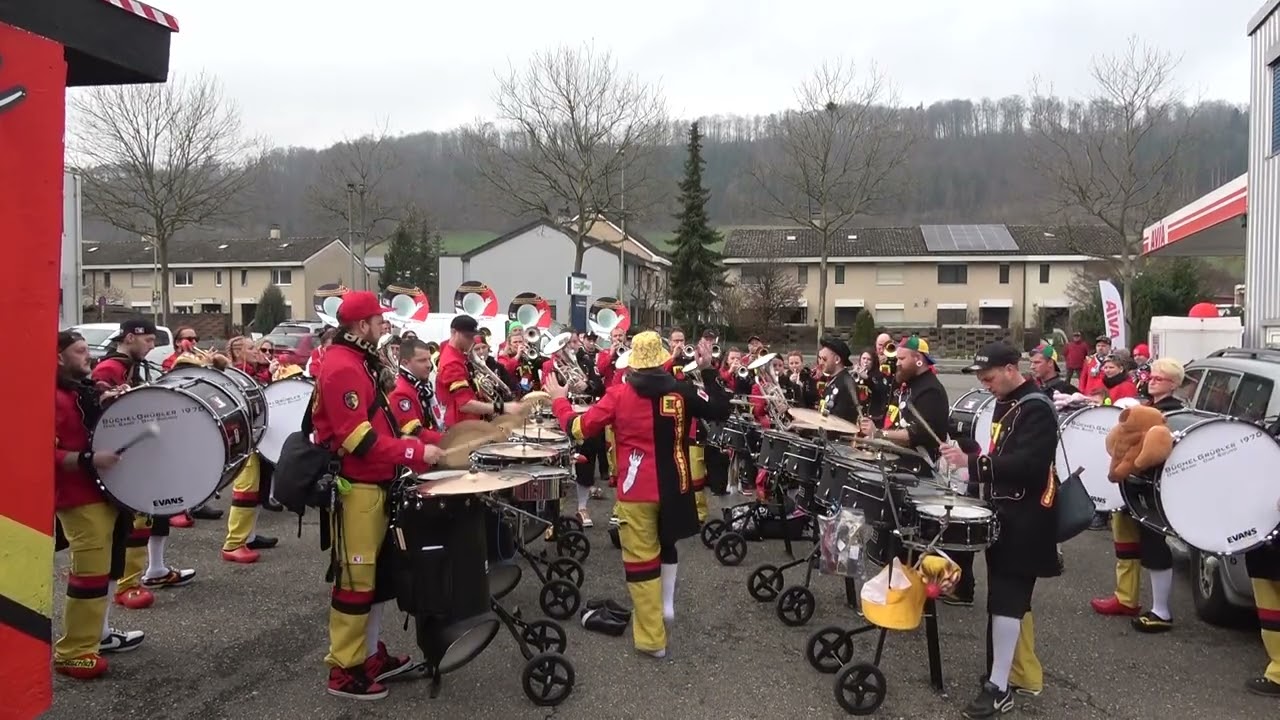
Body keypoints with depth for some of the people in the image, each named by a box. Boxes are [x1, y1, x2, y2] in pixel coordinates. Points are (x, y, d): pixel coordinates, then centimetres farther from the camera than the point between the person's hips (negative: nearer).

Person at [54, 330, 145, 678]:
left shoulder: (86, 389, 14)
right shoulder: (52, 398, -14)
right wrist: (89, 459, -29)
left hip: (105, 492, 10)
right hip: (79, 499, -10)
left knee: (109, 564, 18)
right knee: (90, 571, -9)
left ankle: (100, 632, 31)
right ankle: (71, 651, 1)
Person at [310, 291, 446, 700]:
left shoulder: (360, 364, 16)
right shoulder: (342, 368, -17)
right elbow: (357, 439, -24)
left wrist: (416, 444, 11)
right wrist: (415, 454, -22)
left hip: (373, 486, 11)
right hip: (355, 489, -10)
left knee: (376, 574, 16)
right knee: (355, 580, -3)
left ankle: (371, 655, 28)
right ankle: (344, 670, 8)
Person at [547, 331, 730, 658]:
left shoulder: (619, 394, -7)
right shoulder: (682, 391, -4)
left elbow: (578, 428, -3)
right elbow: (721, 410, 5)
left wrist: (559, 400, 14)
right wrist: (708, 370, 10)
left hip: (636, 489, -3)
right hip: (674, 486, 3)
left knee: (641, 559, 5)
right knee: (667, 543, 30)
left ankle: (652, 638, 10)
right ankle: (667, 604, 30)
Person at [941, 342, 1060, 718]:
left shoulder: (1036, 409, -17)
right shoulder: (1007, 403, 13)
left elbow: (1028, 464, -29)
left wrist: (972, 462, -32)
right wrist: (976, 470, 7)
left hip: (1025, 522, -10)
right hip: (1006, 514, 10)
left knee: (1005, 599, -8)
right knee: (1012, 597, 17)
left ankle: (999, 687, -2)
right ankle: (1026, 673, 30)